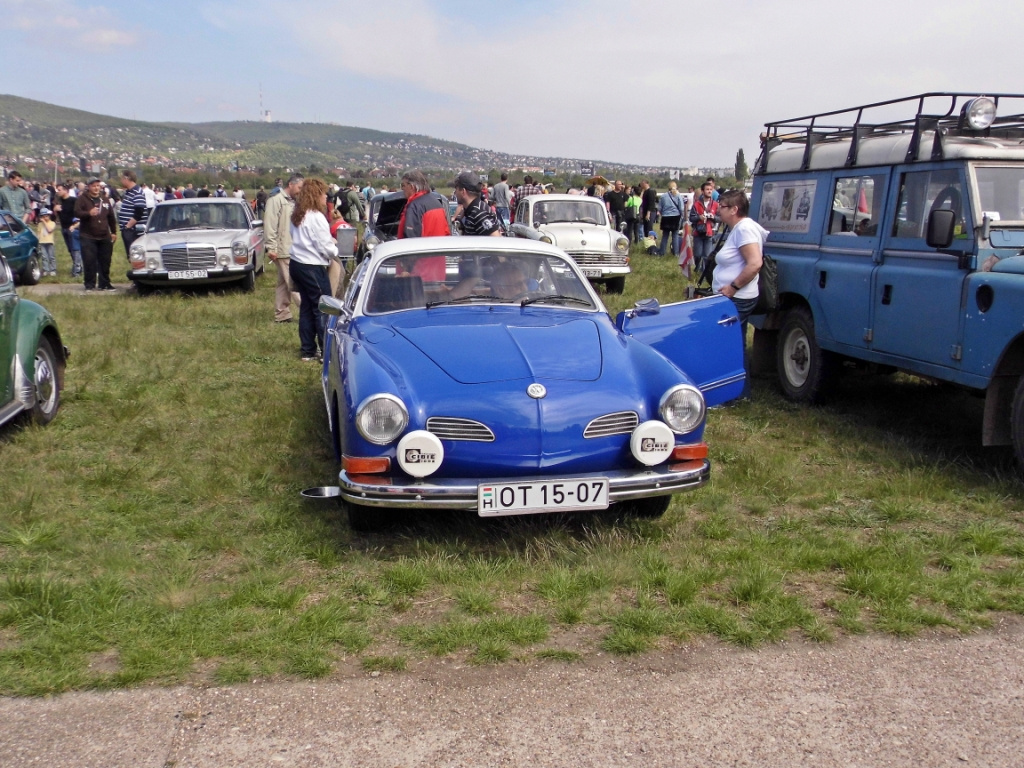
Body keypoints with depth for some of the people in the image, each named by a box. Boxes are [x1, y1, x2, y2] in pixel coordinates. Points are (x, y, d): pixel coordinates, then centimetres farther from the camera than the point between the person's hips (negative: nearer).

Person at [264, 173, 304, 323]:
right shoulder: (276, 200, -10)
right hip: (283, 250, -9)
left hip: (292, 249, 9)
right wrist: (270, 247, -18)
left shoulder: (293, 202, 17)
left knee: (284, 283, 12)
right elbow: (270, 225, -15)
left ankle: (282, 315, 17)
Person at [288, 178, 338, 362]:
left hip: (297, 264, 9)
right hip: (312, 267, -9)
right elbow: (325, 247, -16)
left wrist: (330, 241, 11)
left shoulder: (296, 216, 10)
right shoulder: (316, 217, -16)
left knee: (307, 306, 14)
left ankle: (307, 350, 19)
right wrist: (336, 252, 4)